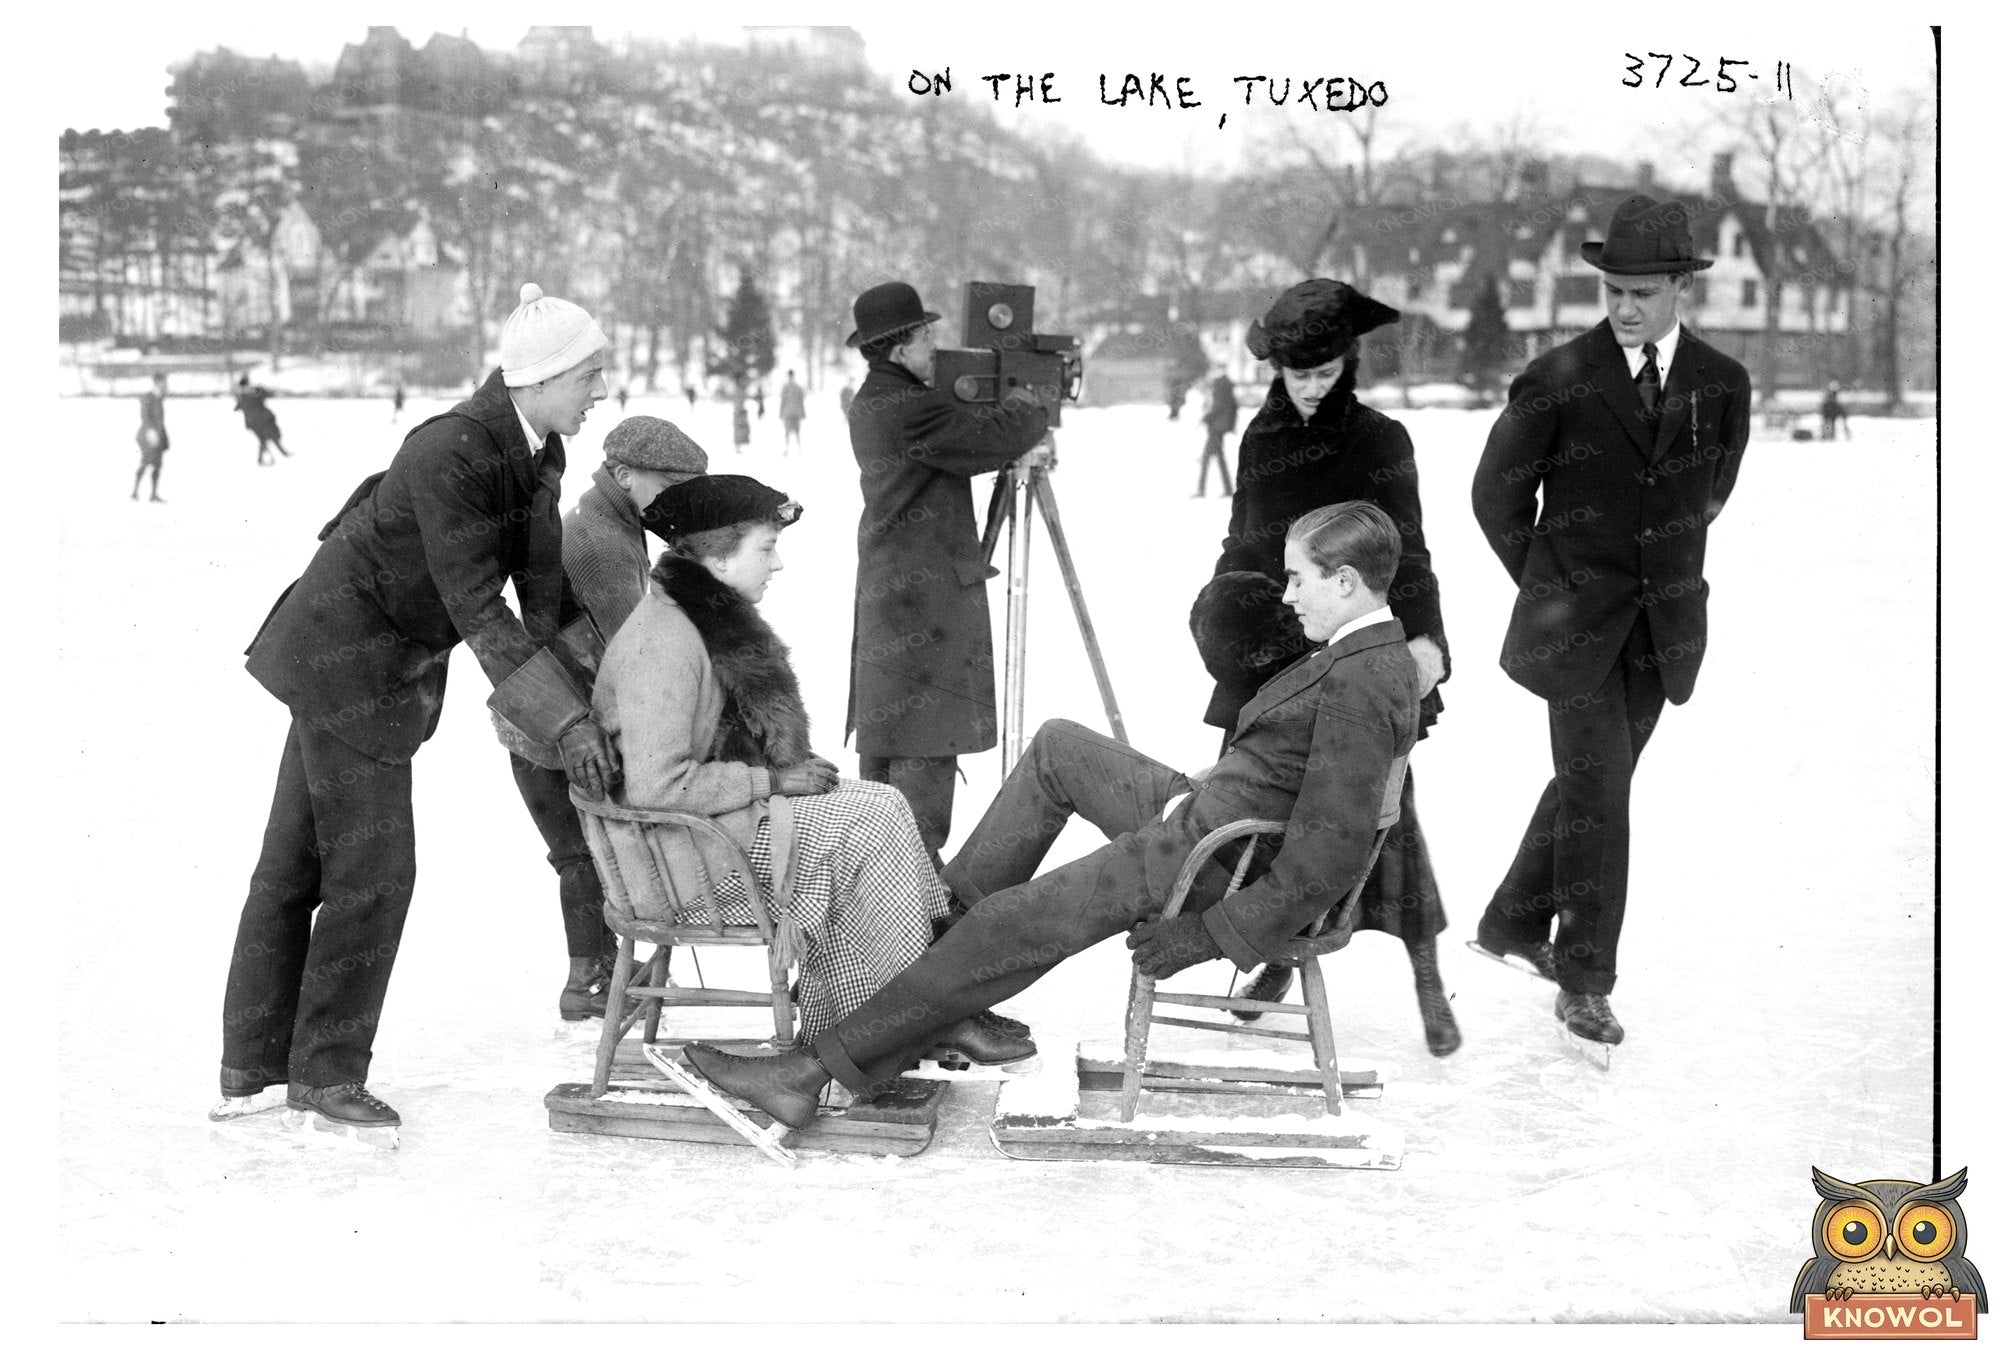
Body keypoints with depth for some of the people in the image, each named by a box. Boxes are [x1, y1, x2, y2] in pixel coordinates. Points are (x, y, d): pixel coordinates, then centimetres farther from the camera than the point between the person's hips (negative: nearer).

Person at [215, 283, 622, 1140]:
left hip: (382, 659, 10)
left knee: (295, 862, 16)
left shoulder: (535, 452, 0)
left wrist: (586, 703, -5)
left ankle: (252, 1068, 27)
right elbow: (477, 610, -30)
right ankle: (325, 1075, 12)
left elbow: (546, 593, 2)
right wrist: (565, 724, -32)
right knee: (372, 869, -4)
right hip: (346, 657, -10)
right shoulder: (450, 455, -26)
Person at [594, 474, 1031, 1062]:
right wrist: (770, 782, -17)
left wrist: (790, 770, 4)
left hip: (731, 814, 10)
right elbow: (656, 784, -26)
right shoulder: (664, 640, -20)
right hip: (679, 857, -10)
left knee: (877, 806, -5)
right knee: (872, 819, -15)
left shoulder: (714, 619, 13)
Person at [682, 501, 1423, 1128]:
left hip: (1202, 861, -10)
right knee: (1056, 746, 17)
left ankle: (810, 1072, -4)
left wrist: (1210, 935, -25)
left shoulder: (1361, 685, -25)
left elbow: (1333, 851, -29)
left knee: (1013, 929, -10)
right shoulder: (1371, 656, 7)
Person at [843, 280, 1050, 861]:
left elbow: (959, 427, 18)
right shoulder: (911, 409, -17)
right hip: (929, 596, -10)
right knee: (926, 744, -7)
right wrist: (1038, 407, 2)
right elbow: (993, 440, -17)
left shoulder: (868, 405, 13)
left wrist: (1010, 410, 6)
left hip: (884, 591, 10)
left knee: (883, 734, 14)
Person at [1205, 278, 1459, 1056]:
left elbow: (1406, 552, -7)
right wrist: (1222, 617, 15)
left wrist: (1425, 635, -19)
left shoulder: (1380, 442, -3)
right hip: (1272, 651, 4)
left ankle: (1427, 980, 5)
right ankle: (1278, 956, 21)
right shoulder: (1261, 440, 9)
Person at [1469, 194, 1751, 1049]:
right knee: (1597, 789, -8)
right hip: (1576, 617, -4)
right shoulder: (1557, 381, -8)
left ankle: (1515, 923, 29)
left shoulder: (1723, 385, 2)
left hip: (1662, 621, 4)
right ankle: (1584, 978, 2)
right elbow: (1497, 495, 2)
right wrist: (1548, 583, 6)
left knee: (1593, 780, 11)